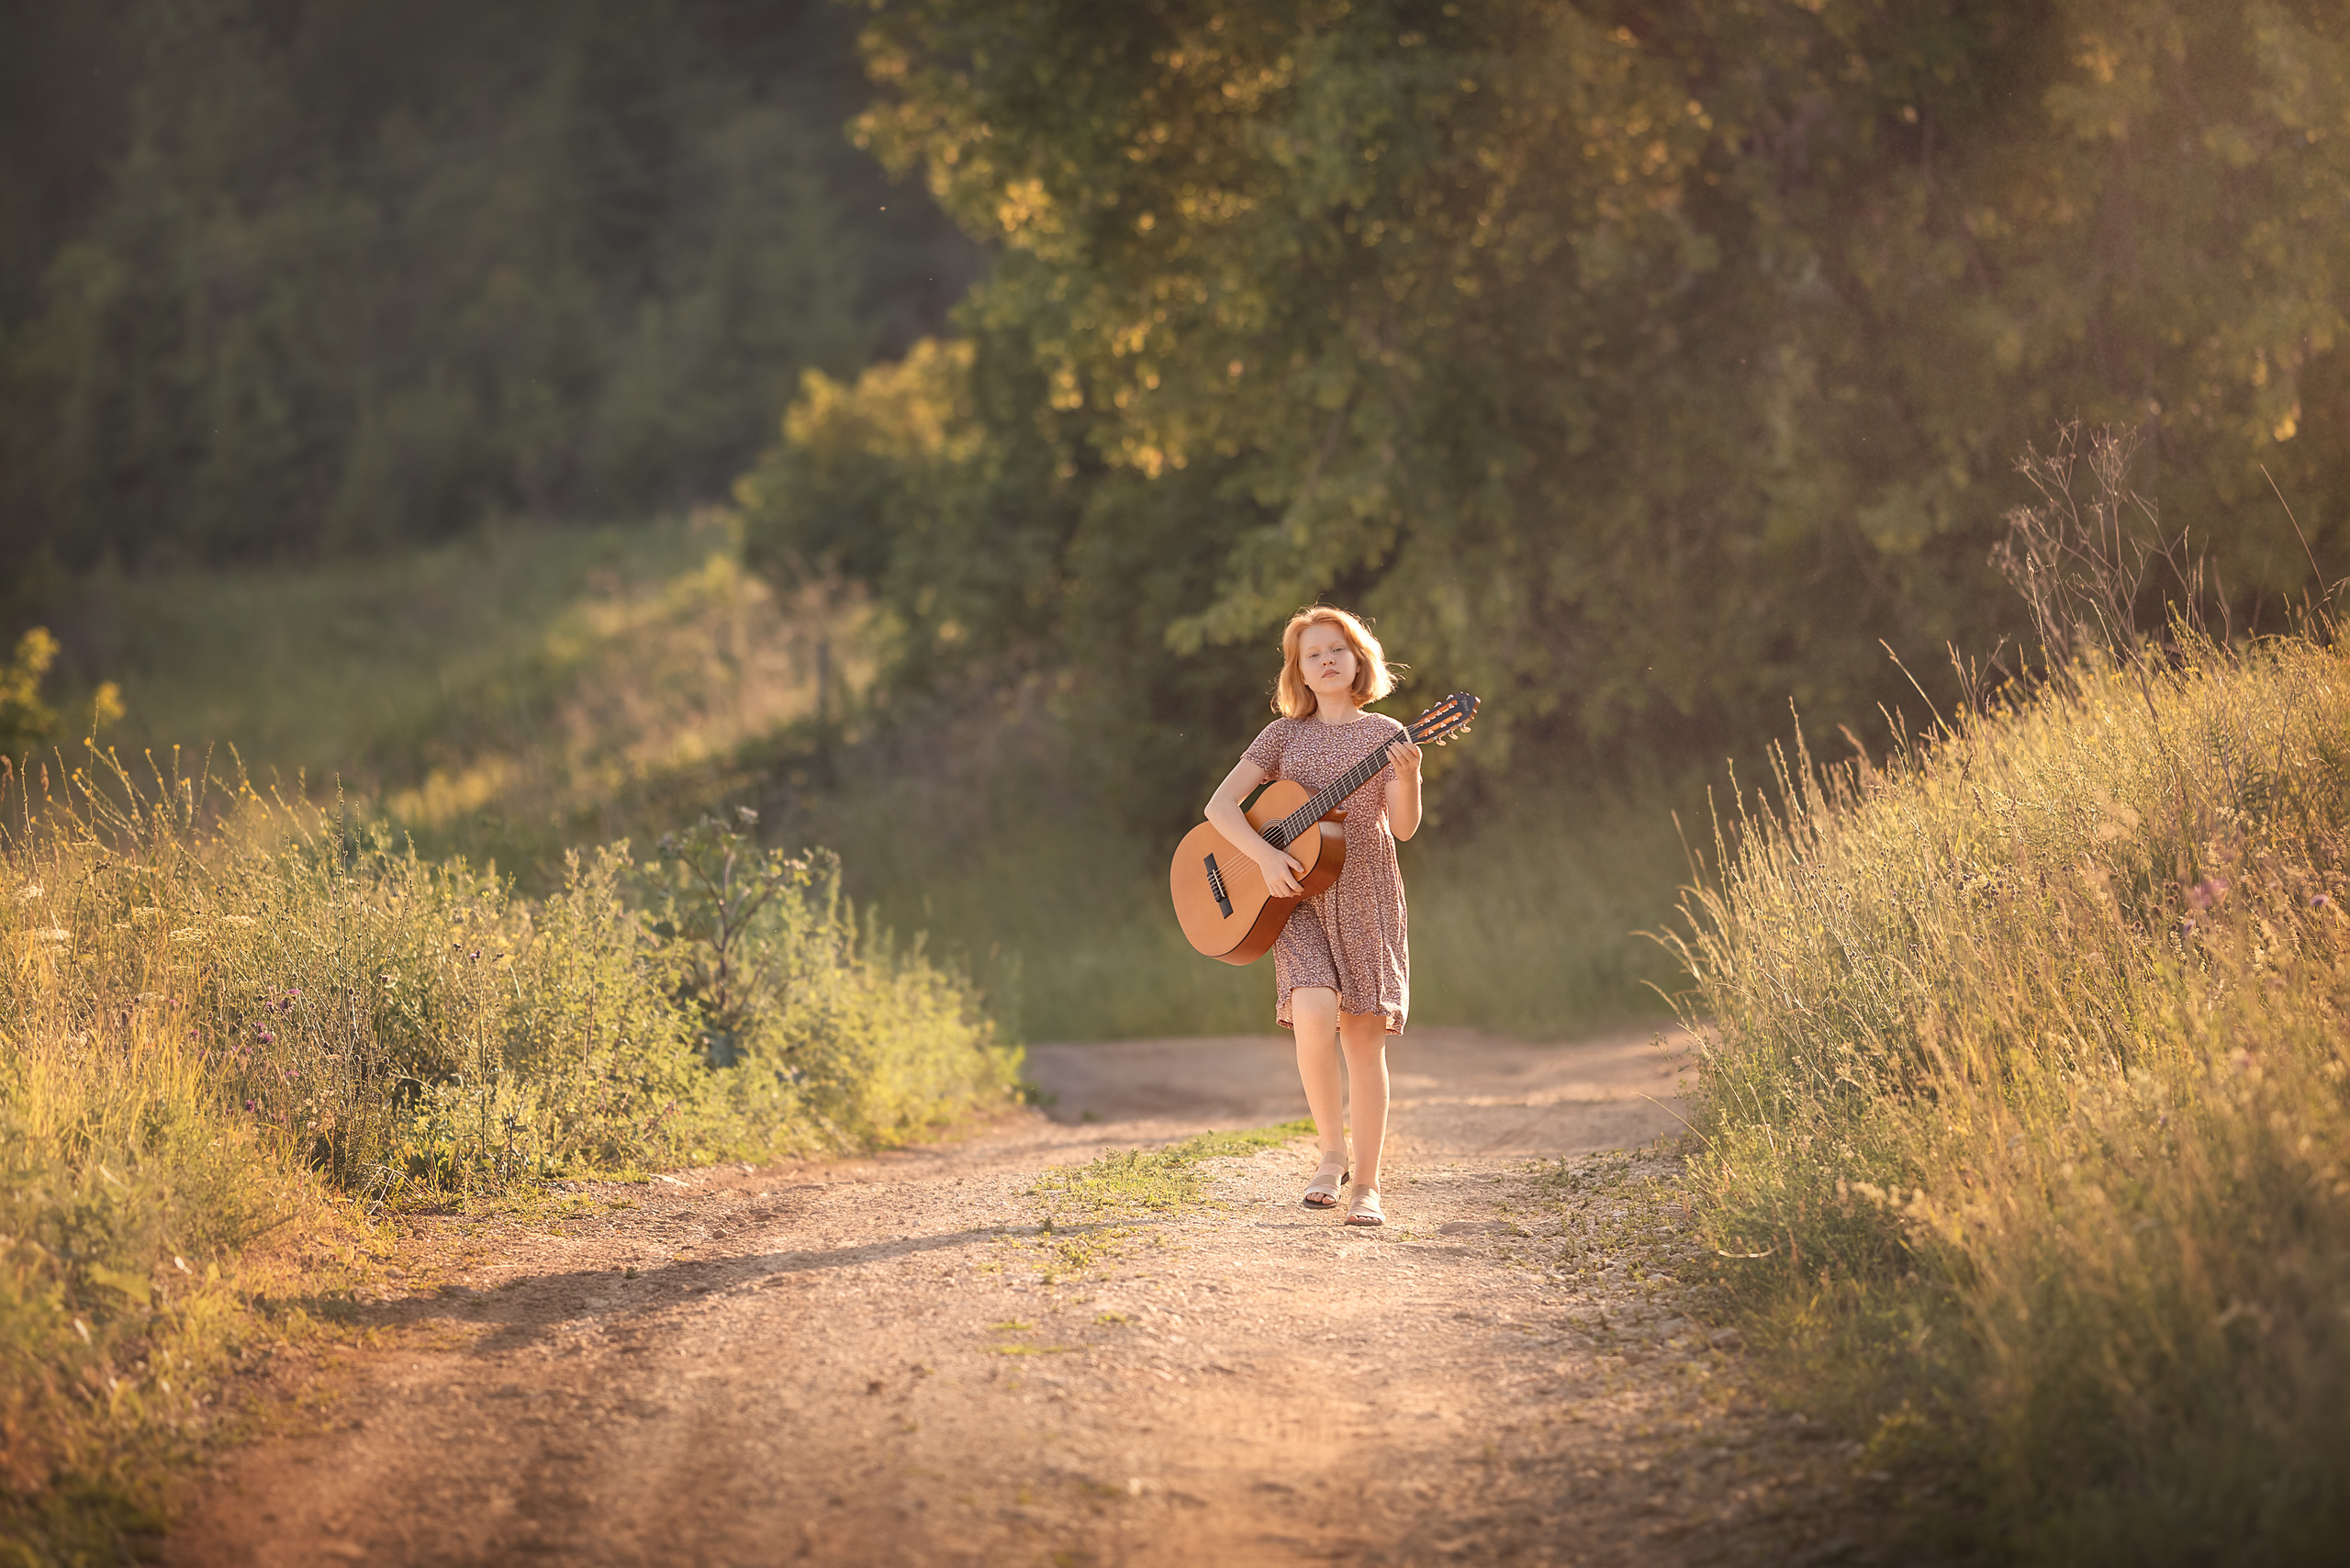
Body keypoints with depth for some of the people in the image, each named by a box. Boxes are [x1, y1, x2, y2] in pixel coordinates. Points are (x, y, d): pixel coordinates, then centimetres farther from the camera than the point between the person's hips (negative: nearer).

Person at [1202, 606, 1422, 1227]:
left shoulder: (1384, 734, 7)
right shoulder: (1285, 733, 7)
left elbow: (1405, 826, -4)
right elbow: (1220, 805, 1)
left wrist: (1408, 775, -24)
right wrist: (1265, 855, -14)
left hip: (1367, 900, 0)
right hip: (1299, 898, 0)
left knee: (1364, 1037, -3)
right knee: (1315, 1014, -23)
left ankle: (1365, 1186, 5)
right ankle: (1332, 1152, -2)